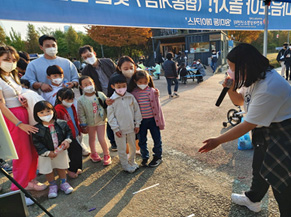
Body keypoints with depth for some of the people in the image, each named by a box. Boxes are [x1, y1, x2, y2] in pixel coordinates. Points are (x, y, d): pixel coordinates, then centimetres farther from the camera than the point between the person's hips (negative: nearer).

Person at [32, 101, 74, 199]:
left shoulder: (61, 124, -11)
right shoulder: (37, 129, -18)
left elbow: (68, 132, 3)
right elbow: (37, 143, -15)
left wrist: (67, 140, -15)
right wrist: (47, 153, -19)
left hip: (61, 151, 2)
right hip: (46, 154, -1)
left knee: (61, 168, 18)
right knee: (48, 170, 12)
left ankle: (64, 183, 37)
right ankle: (52, 186, 34)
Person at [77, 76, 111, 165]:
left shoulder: (100, 95, -10)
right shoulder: (81, 100, -12)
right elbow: (81, 114, -6)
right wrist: (83, 125, -5)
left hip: (100, 121, -1)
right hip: (90, 123, 1)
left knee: (101, 139, -3)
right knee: (92, 139, 19)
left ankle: (106, 155, 19)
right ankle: (93, 153, 43)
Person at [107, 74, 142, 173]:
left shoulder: (131, 97, -4)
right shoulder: (112, 100, -11)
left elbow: (136, 110, 3)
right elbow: (111, 116, -8)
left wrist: (137, 124, 3)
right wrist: (116, 129, -10)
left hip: (131, 127, 3)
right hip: (120, 129, -3)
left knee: (133, 146, 18)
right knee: (122, 149, 9)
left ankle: (132, 162, 40)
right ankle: (125, 165, 30)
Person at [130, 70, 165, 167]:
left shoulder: (153, 91, -8)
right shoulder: (133, 93, -6)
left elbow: (157, 106, -2)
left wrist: (160, 120, 0)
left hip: (153, 119, -1)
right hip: (141, 120, 1)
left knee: (157, 139, 10)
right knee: (142, 141, 12)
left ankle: (158, 157, 31)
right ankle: (145, 157, 33)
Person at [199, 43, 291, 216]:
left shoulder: (268, 89, -34)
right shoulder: (254, 78, -5)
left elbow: (247, 125, -30)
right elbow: (239, 101, 10)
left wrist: (217, 141, -24)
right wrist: (231, 89, -12)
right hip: (265, 129, 9)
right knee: (259, 166, 23)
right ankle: (253, 199, 46)